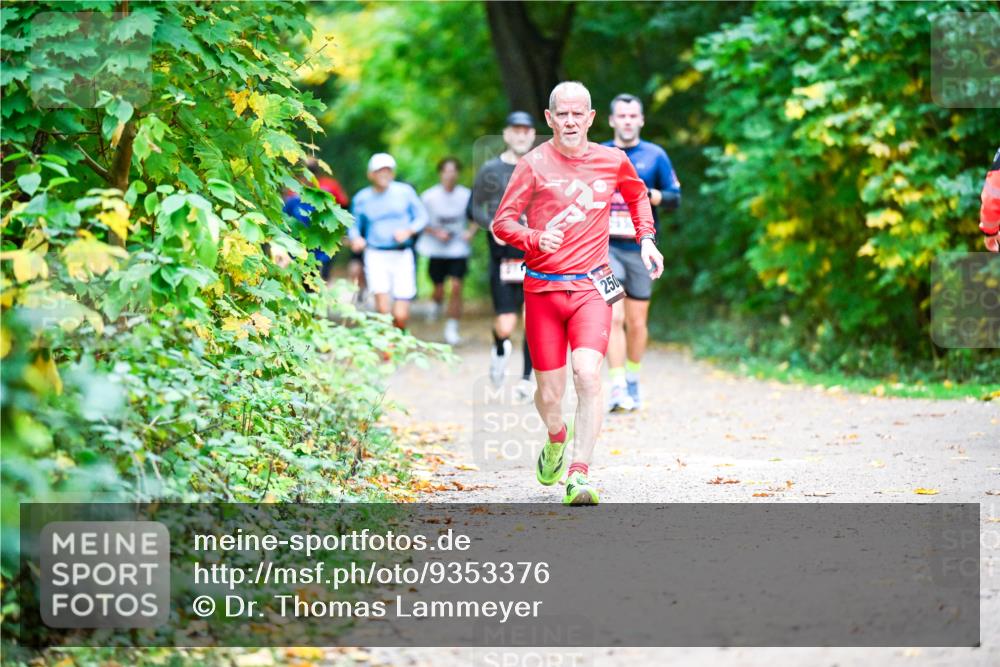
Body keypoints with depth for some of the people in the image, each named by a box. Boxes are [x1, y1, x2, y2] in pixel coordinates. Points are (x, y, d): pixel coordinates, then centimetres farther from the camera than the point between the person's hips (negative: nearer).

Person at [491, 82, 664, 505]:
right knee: (549, 395, 4)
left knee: (588, 374, -22)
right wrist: (535, 239, -23)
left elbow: (637, 196, 27)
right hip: (543, 289, -1)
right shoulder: (535, 164, -4)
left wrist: (646, 239, 14)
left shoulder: (613, 161, 5)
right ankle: (557, 438, 40)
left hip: (591, 287, 1)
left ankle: (579, 475, -21)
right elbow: (502, 222, -4)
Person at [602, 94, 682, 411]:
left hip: (641, 250, 1)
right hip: (606, 246, -1)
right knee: (613, 318, -15)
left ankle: (632, 382, 25)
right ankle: (617, 388, -17)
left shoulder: (655, 155, 6)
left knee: (637, 323, 7)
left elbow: (675, 198, 5)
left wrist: (648, 194, -13)